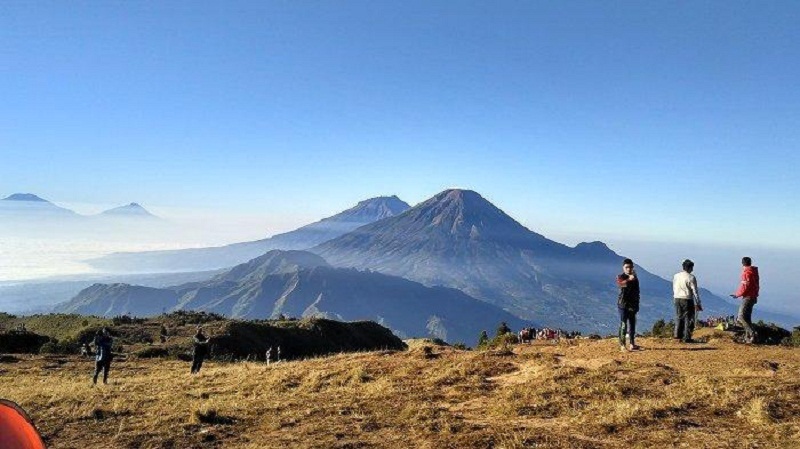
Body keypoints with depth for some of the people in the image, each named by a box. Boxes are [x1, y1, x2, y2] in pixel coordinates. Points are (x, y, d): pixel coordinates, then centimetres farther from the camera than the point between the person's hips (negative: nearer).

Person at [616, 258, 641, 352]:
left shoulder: (635, 278, 13)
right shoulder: (621, 277, -5)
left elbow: (637, 291, 19)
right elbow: (620, 284, -29)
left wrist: (637, 304, 17)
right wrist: (628, 280, -44)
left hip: (632, 304, 6)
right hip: (623, 304, -6)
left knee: (632, 324, 11)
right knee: (623, 325, -7)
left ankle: (632, 344, 21)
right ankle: (622, 345, -5)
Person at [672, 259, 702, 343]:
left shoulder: (676, 276, 6)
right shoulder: (691, 278, -11)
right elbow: (695, 291, -10)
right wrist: (698, 304, -6)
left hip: (677, 299, 6)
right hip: (687, 299, -6)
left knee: (679, 317, 16)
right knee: (688, 318, 2)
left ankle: (678, 335, 19)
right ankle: (687, 338, 1)